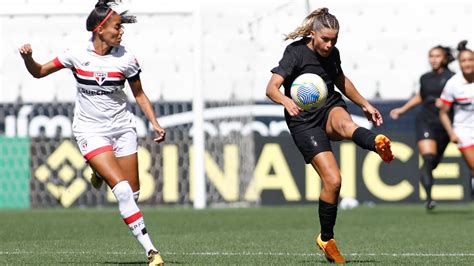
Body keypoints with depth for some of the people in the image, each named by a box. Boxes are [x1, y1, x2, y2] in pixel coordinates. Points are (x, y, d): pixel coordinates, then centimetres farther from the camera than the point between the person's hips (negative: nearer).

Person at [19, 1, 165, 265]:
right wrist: (28, 57, -17)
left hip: (122, 127, 3)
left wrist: (155, 123, -4)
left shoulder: (126, 59, -6)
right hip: (90, 130, -3)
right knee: (122, 190, -19)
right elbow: (39, 72, 3)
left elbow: (139, 94, 8)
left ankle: (100, 173, 36)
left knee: (133, 193, 2)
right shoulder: (78, 55, -9)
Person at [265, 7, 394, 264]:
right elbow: (271, 88, -25)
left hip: (330, 108, 4)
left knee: (345, 123, -37)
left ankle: (378, 144, -71)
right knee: (332, 180, -17)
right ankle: (326, 239, 1)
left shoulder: (332, 53, 5)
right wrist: (287, 101, -45)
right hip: (304, 121, -4)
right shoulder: (295, 53, -13)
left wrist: (364, 104, 29)